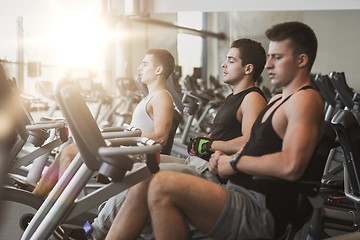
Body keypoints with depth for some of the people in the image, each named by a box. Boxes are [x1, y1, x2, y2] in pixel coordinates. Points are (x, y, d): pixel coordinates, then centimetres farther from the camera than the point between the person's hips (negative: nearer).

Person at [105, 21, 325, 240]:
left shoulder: (306, 99, -9)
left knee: (162, 186, -25)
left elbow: (291, 166, -23)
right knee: (145, 184, 1)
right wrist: (225, 158, 7)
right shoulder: (277, 100, 23)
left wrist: (236, 162, -10)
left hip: (261, 214, -10)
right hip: (239, 195, 10)